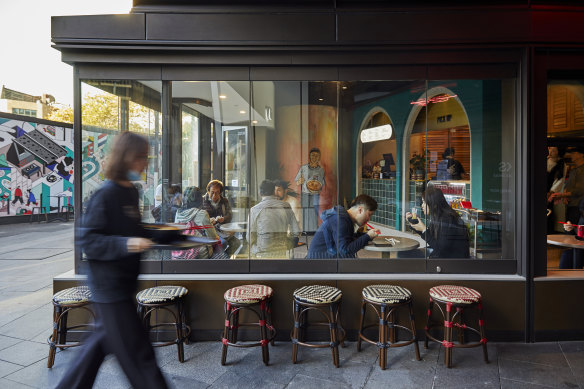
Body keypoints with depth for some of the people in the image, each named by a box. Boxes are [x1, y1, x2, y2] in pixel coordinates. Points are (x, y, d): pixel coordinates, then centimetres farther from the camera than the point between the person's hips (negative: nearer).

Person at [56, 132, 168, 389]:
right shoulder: (105, 195, -18)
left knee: (104, 339, 23)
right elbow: (87, 240, -19)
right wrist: (126, 244, -29)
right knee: (137, 352, 1)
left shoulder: (131, 192, 8)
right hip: (109, 285, -9)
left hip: (124, 283, 9)